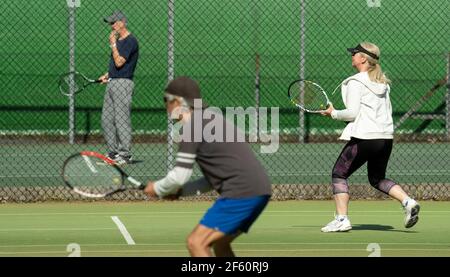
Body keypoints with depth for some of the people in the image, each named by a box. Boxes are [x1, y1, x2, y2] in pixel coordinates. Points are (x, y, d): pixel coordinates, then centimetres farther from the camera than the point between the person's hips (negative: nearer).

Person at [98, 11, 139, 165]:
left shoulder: (130, 41, -11)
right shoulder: (118, 41, 19)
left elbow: (119, 62, -19)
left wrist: (113, 44, -11)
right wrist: (107, 75, 13)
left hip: (123, 83, -10)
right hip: (112, 83, 10)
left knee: (121, 120, -9)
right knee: (106, 120, 9)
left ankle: (125, 155, -7)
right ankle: (113, 152, 14)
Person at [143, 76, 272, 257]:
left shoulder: (192, 127, -5)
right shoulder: (212, 118, 24)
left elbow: (179, 176, -8)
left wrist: (157, 189, 11)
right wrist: (180, 191, 21)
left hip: (241, 192, -10)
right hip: (259, 190, 10)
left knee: (196, 243, -9)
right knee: (219, 244, 23)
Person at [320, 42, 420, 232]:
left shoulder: (356, 82, -9)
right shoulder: (382, 83, 14)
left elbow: (352, 113, -14)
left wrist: (334, 113, 2)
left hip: (364, 138, -7)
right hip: (386, 138, 7)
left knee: (339, 174, 6)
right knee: (377, 179, 22)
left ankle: (341, 219, -3)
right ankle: (408, 202, 2)